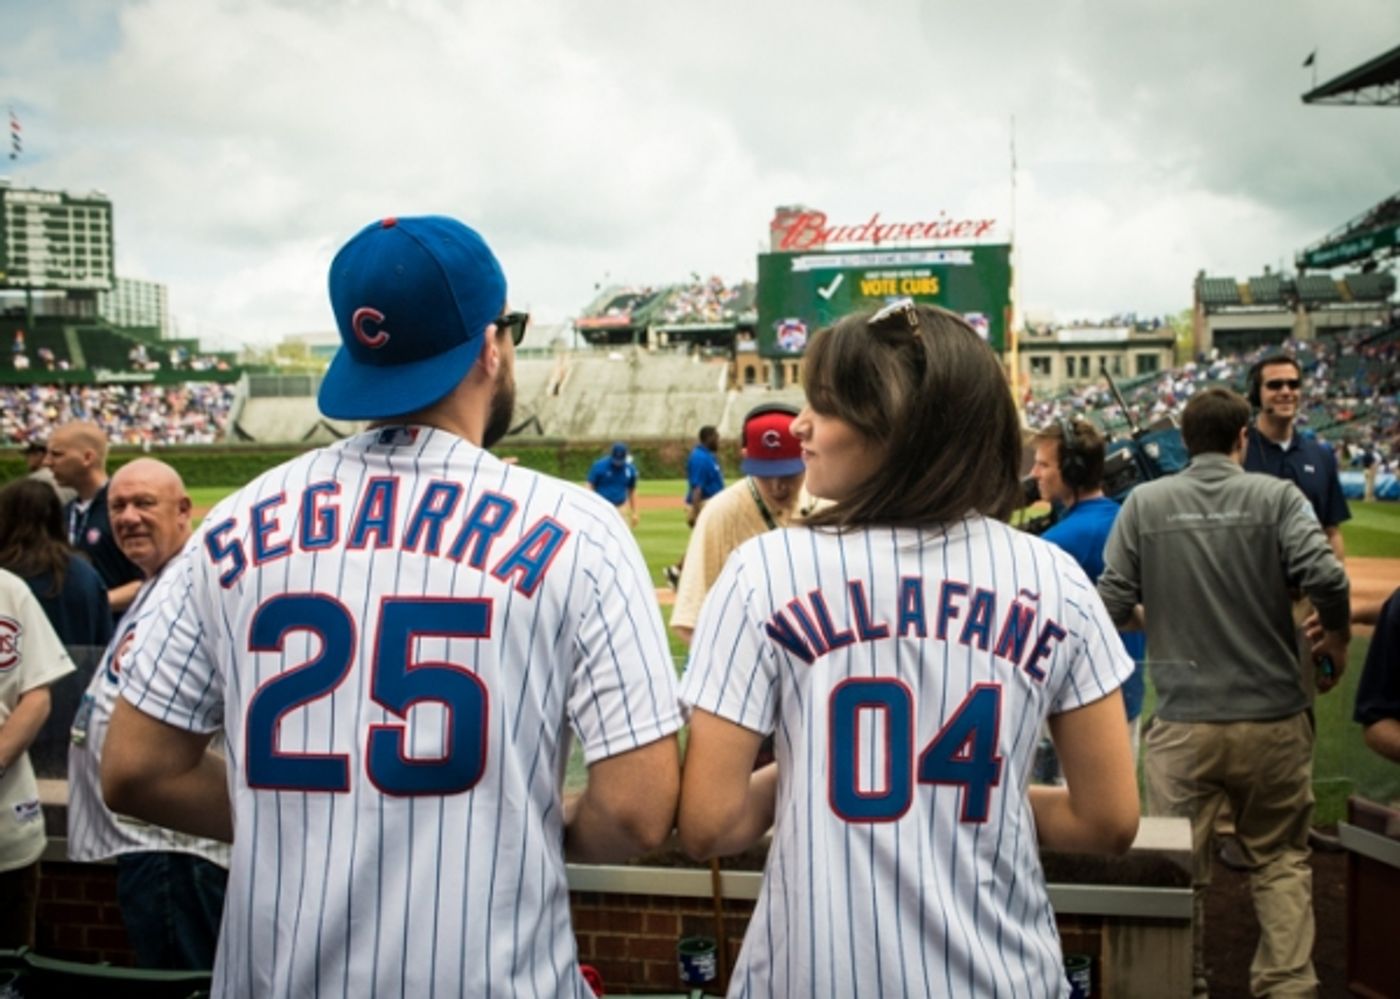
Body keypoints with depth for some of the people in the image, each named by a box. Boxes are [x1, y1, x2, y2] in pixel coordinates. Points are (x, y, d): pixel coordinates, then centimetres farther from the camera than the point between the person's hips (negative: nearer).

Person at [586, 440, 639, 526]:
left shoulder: (630, 469, 2)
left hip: (620, 509, 4)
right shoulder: (599, 466, -10)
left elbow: (632, 490, 12)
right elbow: (590, 486, -6)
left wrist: (634, 513, 11)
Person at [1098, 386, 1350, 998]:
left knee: (1178, 867, 12)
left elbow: (1113, 607, -4)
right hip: (1273, 718, 0)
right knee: (1280, 858, 17)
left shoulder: (1145, 503, -1)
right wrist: (1336, 640, 4)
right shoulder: (1276, 497, -3)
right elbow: (1326, 579, -15)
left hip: (1183, 723, 0)